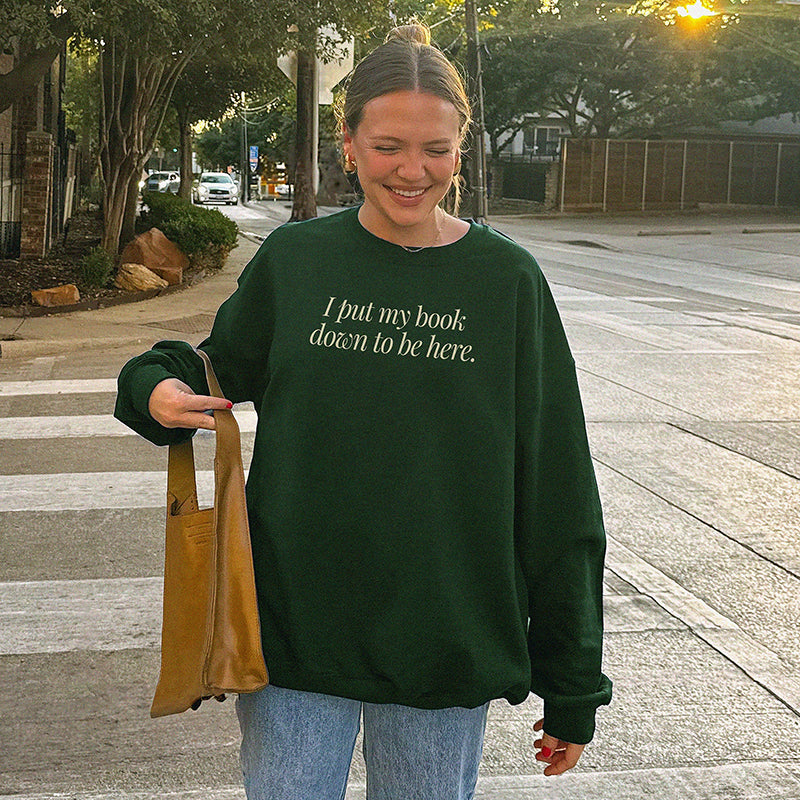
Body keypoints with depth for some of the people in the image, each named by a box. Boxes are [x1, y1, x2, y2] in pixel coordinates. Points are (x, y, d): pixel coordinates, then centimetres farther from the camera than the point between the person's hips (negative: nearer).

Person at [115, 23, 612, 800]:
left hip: (446, 643, 0)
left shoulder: (507, 281, -4)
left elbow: (556, 496, -2)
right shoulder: (293, 260, -1)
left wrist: (572, 688, -1)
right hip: (294, 630, 1)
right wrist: (158, 388, -10)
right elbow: (223, 370, 15)